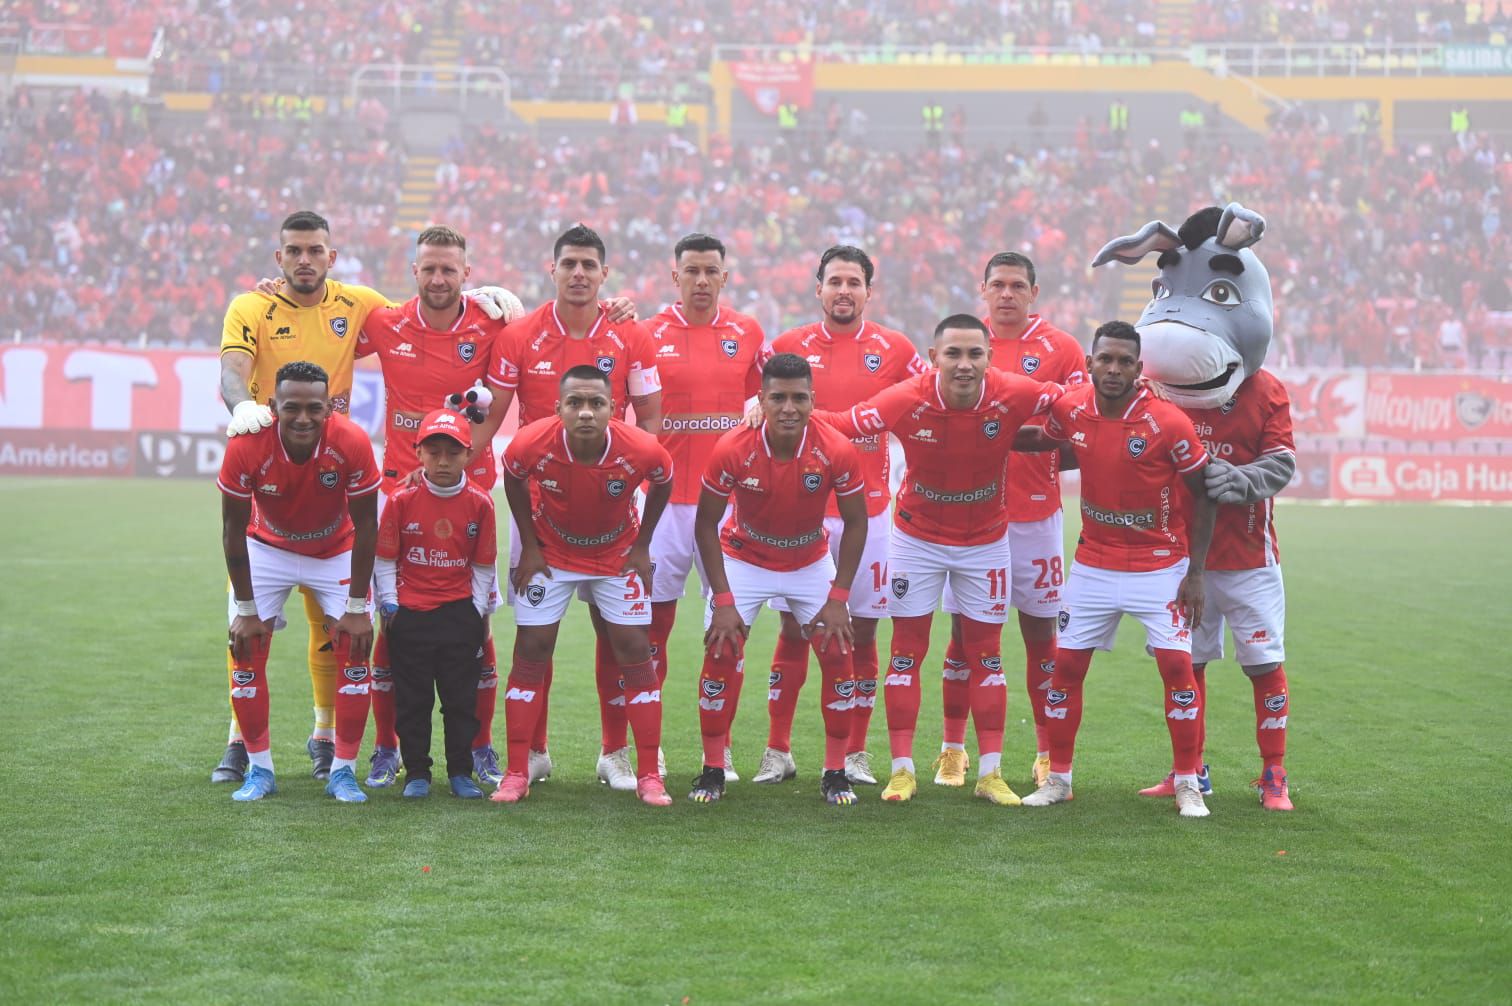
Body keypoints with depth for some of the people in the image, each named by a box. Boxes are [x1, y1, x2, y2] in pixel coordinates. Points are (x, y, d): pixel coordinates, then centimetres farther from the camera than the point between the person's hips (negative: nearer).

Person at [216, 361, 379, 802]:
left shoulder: (351, 443, -31)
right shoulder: (247, 446, -31)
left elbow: (365, 526, -18)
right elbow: (234, 529, -17)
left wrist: (357, 607, -15)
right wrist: (245, 608, -13)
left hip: (336, 553, 0)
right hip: (268, 548, 0)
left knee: (354, 650, -9)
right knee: (246, 649, -8)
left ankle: (343, 770, 2)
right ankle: (259, 769, 4)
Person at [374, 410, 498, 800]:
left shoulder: (479, 503, -3)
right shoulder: (402, 500, -6)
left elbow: (483, 564, 5)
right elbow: (385, 559, 1)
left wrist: (479, 609, 2)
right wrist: (388, 603, -4)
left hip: (460, 613, 1)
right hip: (409, 613, -1)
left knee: (461, 698, 6)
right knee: (412, 701, 6)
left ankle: (461, 773, 14)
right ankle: (416, 774, 14)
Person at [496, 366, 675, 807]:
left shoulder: (643, 451, -30)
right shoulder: (530, 445, -31)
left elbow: (662, 485, -5)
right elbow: (514, 481, -5)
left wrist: (641, 546, -3)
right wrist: (529, 546, -5)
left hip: (617, 553, 0)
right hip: (551, 553, 0)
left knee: (634, 650, -3)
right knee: (531, 651, -3)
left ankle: (649, 777, 5)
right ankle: (516, 774, 6)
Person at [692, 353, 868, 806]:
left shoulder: (837, 451, -25)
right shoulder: (732, 450, -27)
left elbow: (855, 522, -10)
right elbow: (706, 524, -15)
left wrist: (837, 598, -13)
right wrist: (723, 600, -18)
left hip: (812, 562, 1)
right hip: (744, 560, -1)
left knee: (838, 656, -7)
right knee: (721, 655, -10)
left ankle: (836, 773, 6)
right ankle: (713, 771, 3)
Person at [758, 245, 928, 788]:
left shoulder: (895, 351, 4)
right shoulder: (790, 346, 5)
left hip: (868, 511, 0)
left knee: (863, 631, 3)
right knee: (793, 630, 1)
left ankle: (855, 754, 11)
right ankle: (778, 751, 8)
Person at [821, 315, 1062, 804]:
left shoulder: (1013, 396, -22)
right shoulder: (908, 401, -25)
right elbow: (840, 424, -18)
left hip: (986, 540, 1)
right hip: (917, 538, -1)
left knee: (985, 652, 8)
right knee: (907, 649, 2)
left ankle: (990, 773, 15)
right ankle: (902, 770, 11)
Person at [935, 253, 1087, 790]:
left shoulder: (1060, 349, 2)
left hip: (1035, 514, -1)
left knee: (1040, 631, 4)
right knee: (964, 630, 3)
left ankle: (1049, 754, 12)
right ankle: (953, 750, 12)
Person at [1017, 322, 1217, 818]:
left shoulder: (1168, 423, -18)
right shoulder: (1071, 409, -7)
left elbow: (1202, 496, -9)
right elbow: (1044, 441, 17)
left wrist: (1195, 573, -11)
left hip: (1161, 567, -4)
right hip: (1094, 565, 4)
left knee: (1177, 665, -9)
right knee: (1066, 665, 4)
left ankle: (1188, 784, 4)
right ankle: (1058, 777, 17)